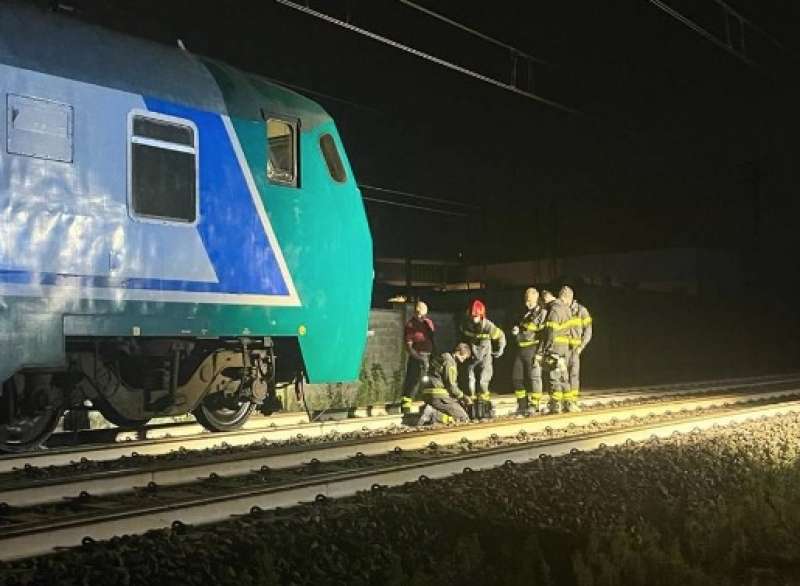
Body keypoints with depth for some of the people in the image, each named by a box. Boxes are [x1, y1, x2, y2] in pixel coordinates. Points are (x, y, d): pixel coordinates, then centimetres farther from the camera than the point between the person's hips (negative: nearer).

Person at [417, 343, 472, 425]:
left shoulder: (444, 357, 22)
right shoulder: (450, 361, -10)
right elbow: (450, 385, -14)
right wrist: (462, 396, 0)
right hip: (439, 396, -10)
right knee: (464, 418, -7)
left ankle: (432, 412, 0)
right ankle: (433, 415, -19)